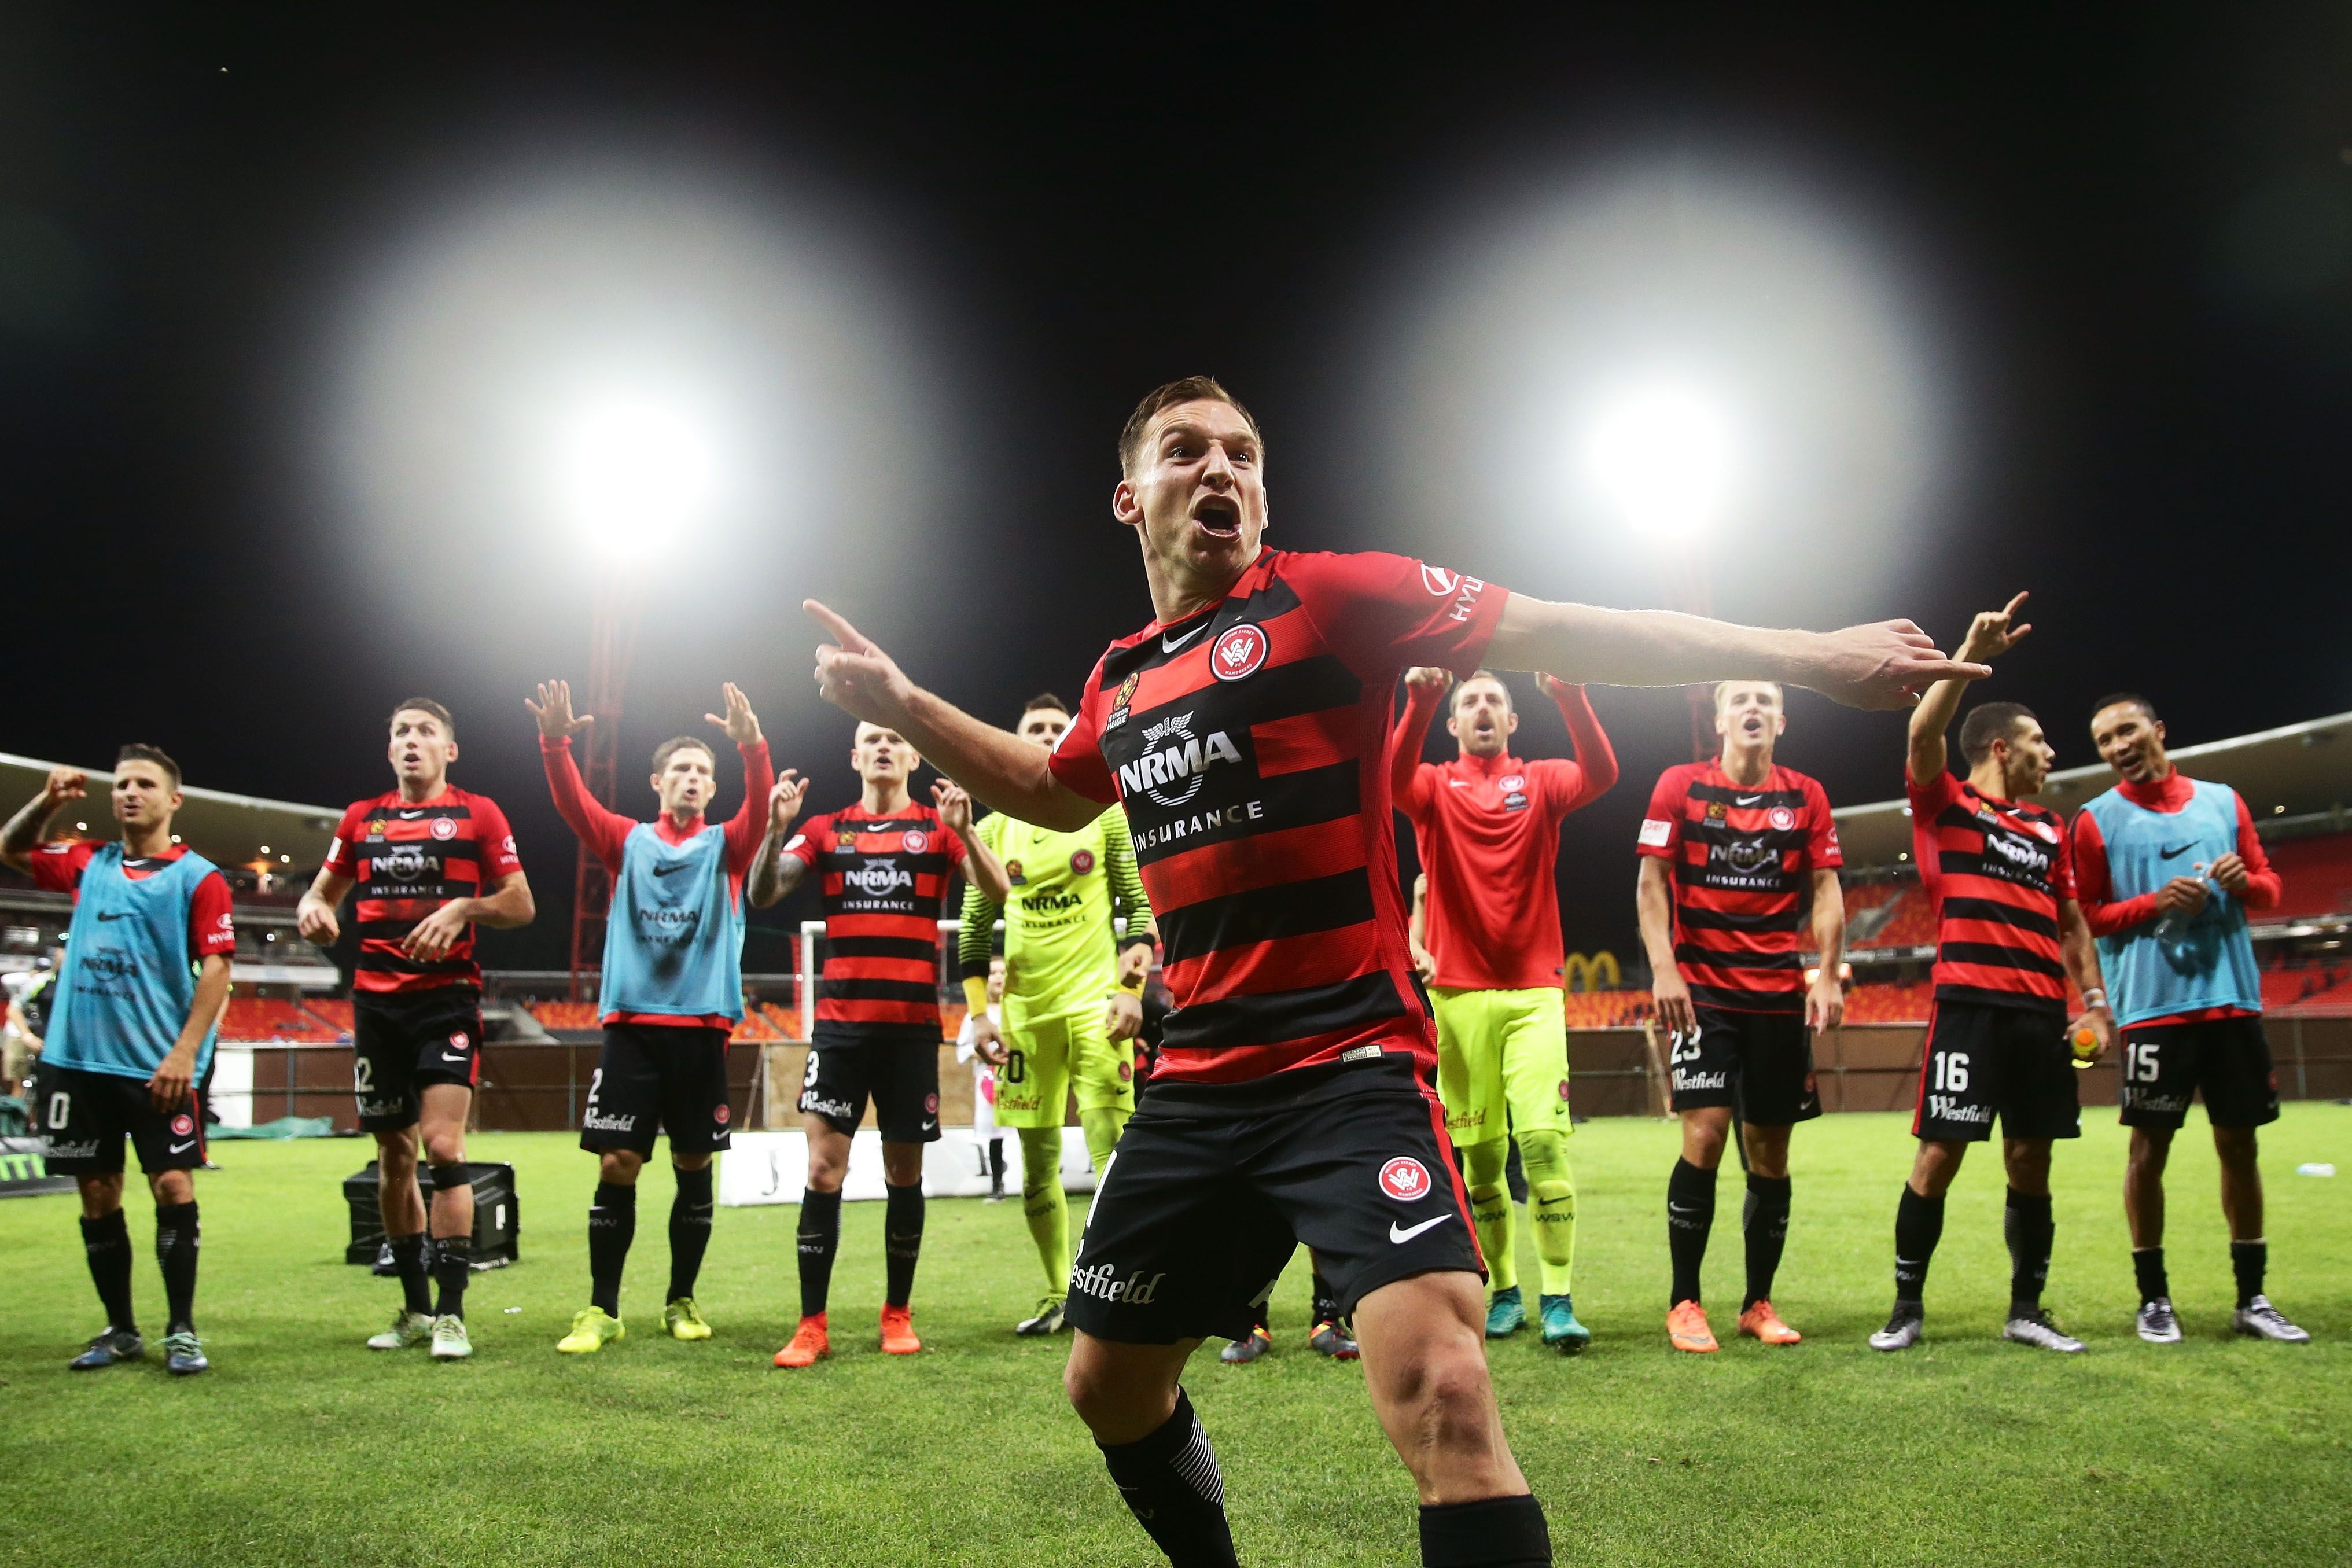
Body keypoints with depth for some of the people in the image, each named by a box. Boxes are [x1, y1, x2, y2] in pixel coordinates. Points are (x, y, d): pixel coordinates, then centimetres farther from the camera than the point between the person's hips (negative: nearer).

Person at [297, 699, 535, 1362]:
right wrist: (313, 909, -3)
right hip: (376, 1001, 4)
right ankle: (414, 1309, 21)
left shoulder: (478, 814, 2)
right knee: (394, 1156, 9)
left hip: (447, 998, -4)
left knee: (442, 1145, -14)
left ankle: (451, 1314, -7)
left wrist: (463, 909, -18)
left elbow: (521, 905, 0)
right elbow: (323, 889, 20)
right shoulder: (361, 819, 13)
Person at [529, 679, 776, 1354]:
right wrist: (554, 742, -24)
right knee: (616, 1166, -2)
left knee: (694, 1167, 5)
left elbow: (760, 808, -11)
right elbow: (573, 804, -6)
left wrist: (752, 745, -30)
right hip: (631, 1022, 0)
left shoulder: (725, 846, 8)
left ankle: (681, 1303, 19)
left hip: (703, 1026, 0)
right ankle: (601, 1310, 9)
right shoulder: (628, 842, 10)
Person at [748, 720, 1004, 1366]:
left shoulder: (938, 826, 5)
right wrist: (776, 827, -17)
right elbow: (762, 894, -1)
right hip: (840, 1020, 1)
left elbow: (997, 889, -8)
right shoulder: (825, 830, 10)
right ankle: (811, 1325, 2)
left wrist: (964, 831, -24)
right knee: (823, 1171, -5)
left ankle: (898, 1314, 20)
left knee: (904, 1174, 7)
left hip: (913, 1023, 0)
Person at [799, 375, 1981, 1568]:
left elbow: (1566, 634, -10)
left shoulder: (1329, 596, -6)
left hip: (1349, 1067, -6)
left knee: (1439, 1390, -26)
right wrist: (902, 706, 25)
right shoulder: (1118, 681, 12)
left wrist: (1808, 654, -15)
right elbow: (1056, 793, 32)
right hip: (1192, 1086, 7)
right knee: (1106, 1382, 18)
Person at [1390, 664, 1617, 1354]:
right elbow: (1395, 777, -16)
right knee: (1479, 1153, 4)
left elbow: (1600, 774, -13)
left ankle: (1558, 1300, -6)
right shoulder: (1434, 787, 8)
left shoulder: (1541, 781, 9)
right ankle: (1503, 1292, 17)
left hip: (1533, 991, -1)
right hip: (1457, 993, 1)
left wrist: (1570, 697, -28)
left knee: (1543, 1138, -13)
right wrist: (1419, 701, -31)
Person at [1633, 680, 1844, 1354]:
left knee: (1769, 1149, 6)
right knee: (1705, 1134, -13)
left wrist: (1828, 975, -5)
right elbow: (1651, 883, -1)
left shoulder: (1806, 797, 8)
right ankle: (1684, 1303, 0)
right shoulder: (1680, 787, 2)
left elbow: (1826, 891, 7)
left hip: (1780, 994, 3)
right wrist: (1663, 968, -12)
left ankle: (1759, 1303, 20)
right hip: (1703, 989, -3)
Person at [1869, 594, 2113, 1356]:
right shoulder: (1944, 802, 3)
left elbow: (2070, 919, 22)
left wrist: (2094, 997, 12)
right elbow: (1924, 733, -16)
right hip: (1968, 1002, -5)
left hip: (2043, 1010, 6)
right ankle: (1907, 1307, 5)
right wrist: (1971, 655, -22)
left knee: (2030, 1159, 7)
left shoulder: (2050, 827, 20)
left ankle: (2027, 1309, 19)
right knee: (1939, 1154, -6)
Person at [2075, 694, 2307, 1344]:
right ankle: (2154, 1299, 10)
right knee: (2149, 1146, -1)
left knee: (2239, 1142, 8)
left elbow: (2268, 887, 15)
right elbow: (2086, 917, 1)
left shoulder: (2223, 800, 12)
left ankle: (2252, 1298, 19)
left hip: (2232, 998, 3)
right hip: (2153, 1005, -3)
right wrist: (2156, 904, -14)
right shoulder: (2097, 821, 2)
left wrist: (2247, 882, -7)